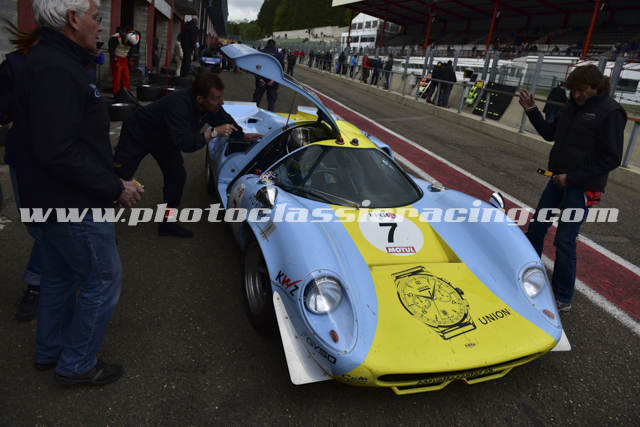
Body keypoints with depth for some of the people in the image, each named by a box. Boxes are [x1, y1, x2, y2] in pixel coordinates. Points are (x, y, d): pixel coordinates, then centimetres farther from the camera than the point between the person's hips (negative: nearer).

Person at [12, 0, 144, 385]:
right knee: (104, 279, 4)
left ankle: (49, 351, 41)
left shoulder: (51, 62, 12)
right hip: (73, 206, -11)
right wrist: (115, 188, -22)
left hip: (53, 201, 11)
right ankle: (77, 365, 20)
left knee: (60, 276, 23)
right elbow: (58, 153, -28)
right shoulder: (55, 71, -22)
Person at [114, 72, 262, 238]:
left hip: (164, 138, 7)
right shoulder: (179, 105, -43)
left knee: (177, 176, -1)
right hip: (138, 133, -7)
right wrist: (214, 132, -48)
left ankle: (167, 223, 11)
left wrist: (243, 136, 10)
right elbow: (184, 144, -48)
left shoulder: (212, 106, -20)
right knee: (120, 174, -3)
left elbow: (226, 120, 5)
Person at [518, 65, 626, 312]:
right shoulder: (572, 106, 8)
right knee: (536, 228, 14)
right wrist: (532, 110, 5)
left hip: (583, 188, -8)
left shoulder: (610, 112, -13)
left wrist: (573, 177, -17)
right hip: (558, 181, 8)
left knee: (565, 242, -6)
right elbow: (550, 134, 18)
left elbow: (612, 159, -15)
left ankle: (563, 299, 10)